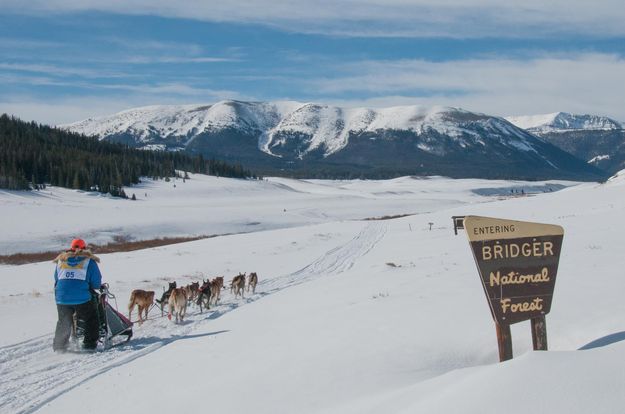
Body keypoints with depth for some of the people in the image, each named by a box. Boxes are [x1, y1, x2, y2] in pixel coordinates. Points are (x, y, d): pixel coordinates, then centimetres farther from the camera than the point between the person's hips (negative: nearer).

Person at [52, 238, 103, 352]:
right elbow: (96, 282, 0)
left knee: (63, 322, 20)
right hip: (82, 298, -4)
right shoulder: (89, 261, 2)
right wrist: (94, 287, 21)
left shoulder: (61, 261, 15)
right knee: (91, 320, 14)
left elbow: (56, 279, 19)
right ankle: (89, 343, 11)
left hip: (62, 298, 4)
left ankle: (59, 345, 18)